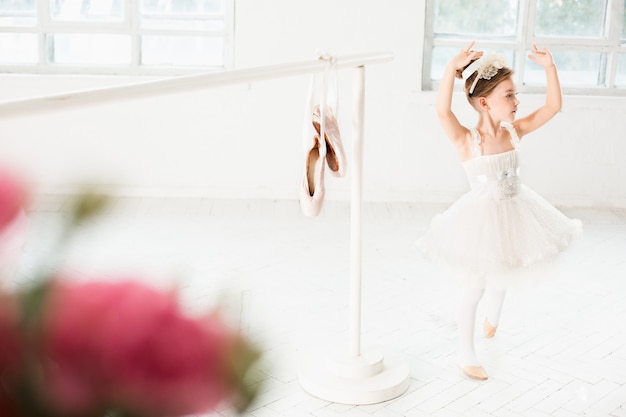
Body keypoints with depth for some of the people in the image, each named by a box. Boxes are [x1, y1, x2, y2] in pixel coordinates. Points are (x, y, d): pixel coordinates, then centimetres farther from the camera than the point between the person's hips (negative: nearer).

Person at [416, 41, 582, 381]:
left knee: (502, 277, 26)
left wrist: (549, 68, -11)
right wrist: (452, 69, -47)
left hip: (512, 214, 6)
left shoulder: (514, 132, -5)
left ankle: (491, 320, 58)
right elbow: (442, 110, -39)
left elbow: (552, 107, -2)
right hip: (481, 219, -6)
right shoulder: (466, 140, -21)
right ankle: (465, 353, 24)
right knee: (475, 286, 6)